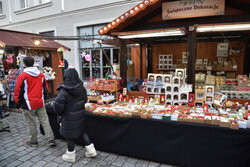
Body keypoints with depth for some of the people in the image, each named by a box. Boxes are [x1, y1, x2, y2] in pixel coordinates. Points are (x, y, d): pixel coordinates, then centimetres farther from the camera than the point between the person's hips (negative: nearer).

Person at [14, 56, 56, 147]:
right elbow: (45, 89, 12)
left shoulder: (22, 76, -11)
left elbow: (18, 92, -6)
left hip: (28, 105, -4)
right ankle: (51, 139, 7)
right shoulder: (41, 75, 5)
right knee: (45, 121, 8)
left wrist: (18, 104, 7)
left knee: (31, 124, 9)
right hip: (40, 103, 4)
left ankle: (33, 141, 24)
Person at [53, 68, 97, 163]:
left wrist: (60, 113, -5)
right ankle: (91, 150, 26)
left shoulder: (64, 91, -22)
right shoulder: (81, 88, -5)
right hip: (80, 115, 6)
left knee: (69, 135, 11)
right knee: (81, 131, 22)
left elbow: (58, 105, -24)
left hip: (69, 117, -5)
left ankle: (70, 156, 29)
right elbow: (84, 100, 7)